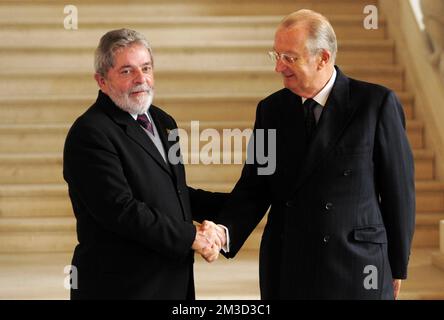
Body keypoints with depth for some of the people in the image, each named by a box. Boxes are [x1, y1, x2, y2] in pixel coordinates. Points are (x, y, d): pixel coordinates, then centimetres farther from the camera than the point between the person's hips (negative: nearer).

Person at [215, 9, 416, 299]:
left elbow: (398, 190, -2)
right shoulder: (271, 109, 4)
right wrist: (224, 234, -17)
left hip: (356, 271, -3)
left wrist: (397, 267, 2)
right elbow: (254, 188, 2)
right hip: (286, 271, 3)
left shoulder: (376, 104, -7)